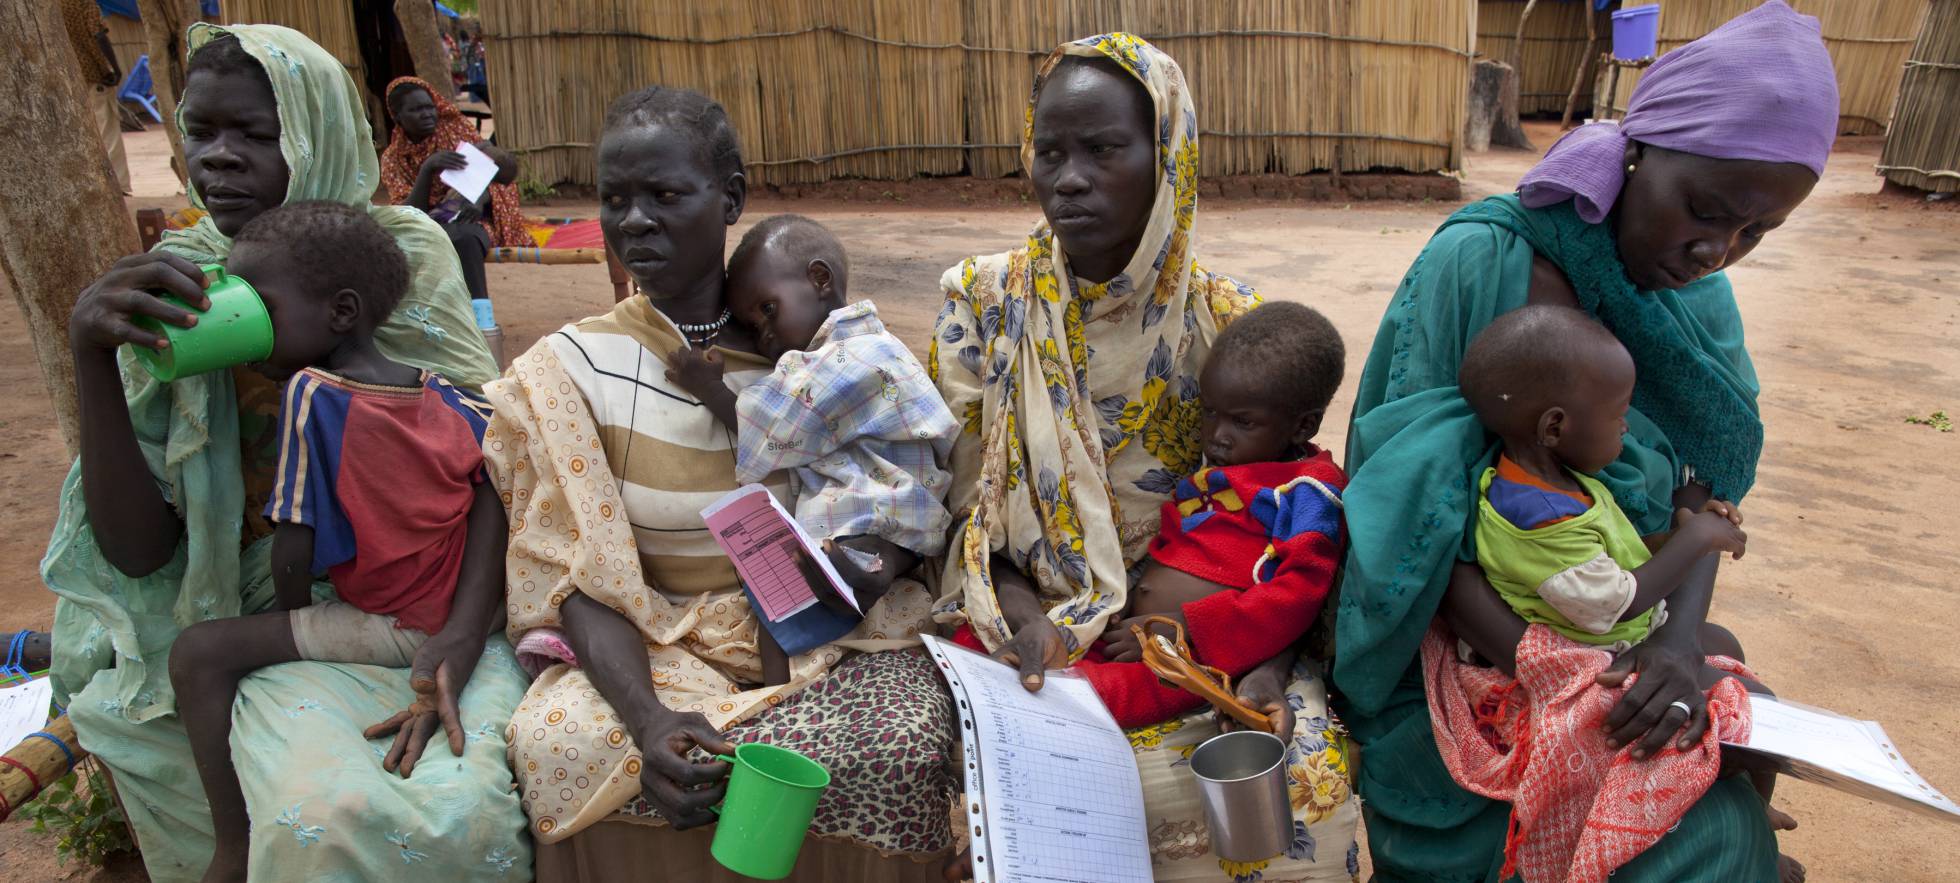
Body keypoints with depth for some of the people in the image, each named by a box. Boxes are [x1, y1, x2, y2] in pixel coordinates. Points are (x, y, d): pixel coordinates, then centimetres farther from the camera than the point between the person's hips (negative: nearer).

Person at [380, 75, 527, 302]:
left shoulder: (457, 127, 8)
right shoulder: (393, 158, 7)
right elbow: (410, 212, -5)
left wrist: (480, 200, -19)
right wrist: (427, 168, -21)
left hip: (471, 218, -1)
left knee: (464, 237, -36)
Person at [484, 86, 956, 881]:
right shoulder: (569, 369, -2)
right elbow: (582, 578, -8)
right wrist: (646, 715, -26)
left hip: (825, 631, 1)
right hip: (657, 643, 0)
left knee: (904, 744, -28)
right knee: (556, 743, -30)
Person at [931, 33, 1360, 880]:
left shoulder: (1227, 321, -3)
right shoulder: (984, 301, -2)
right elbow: (956, 495, 0)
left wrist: (1267, 664, -13)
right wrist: (1015, 611, -16)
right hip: (1032, 623, 0)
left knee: (1309, 774, -21)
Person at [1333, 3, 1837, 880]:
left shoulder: (1698, 295, 1)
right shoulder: (1475, 263, -18)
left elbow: (1701, 491, -1)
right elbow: (1404, 493, -19)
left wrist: (1682, 638, -21)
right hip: (1456, 635, -5)